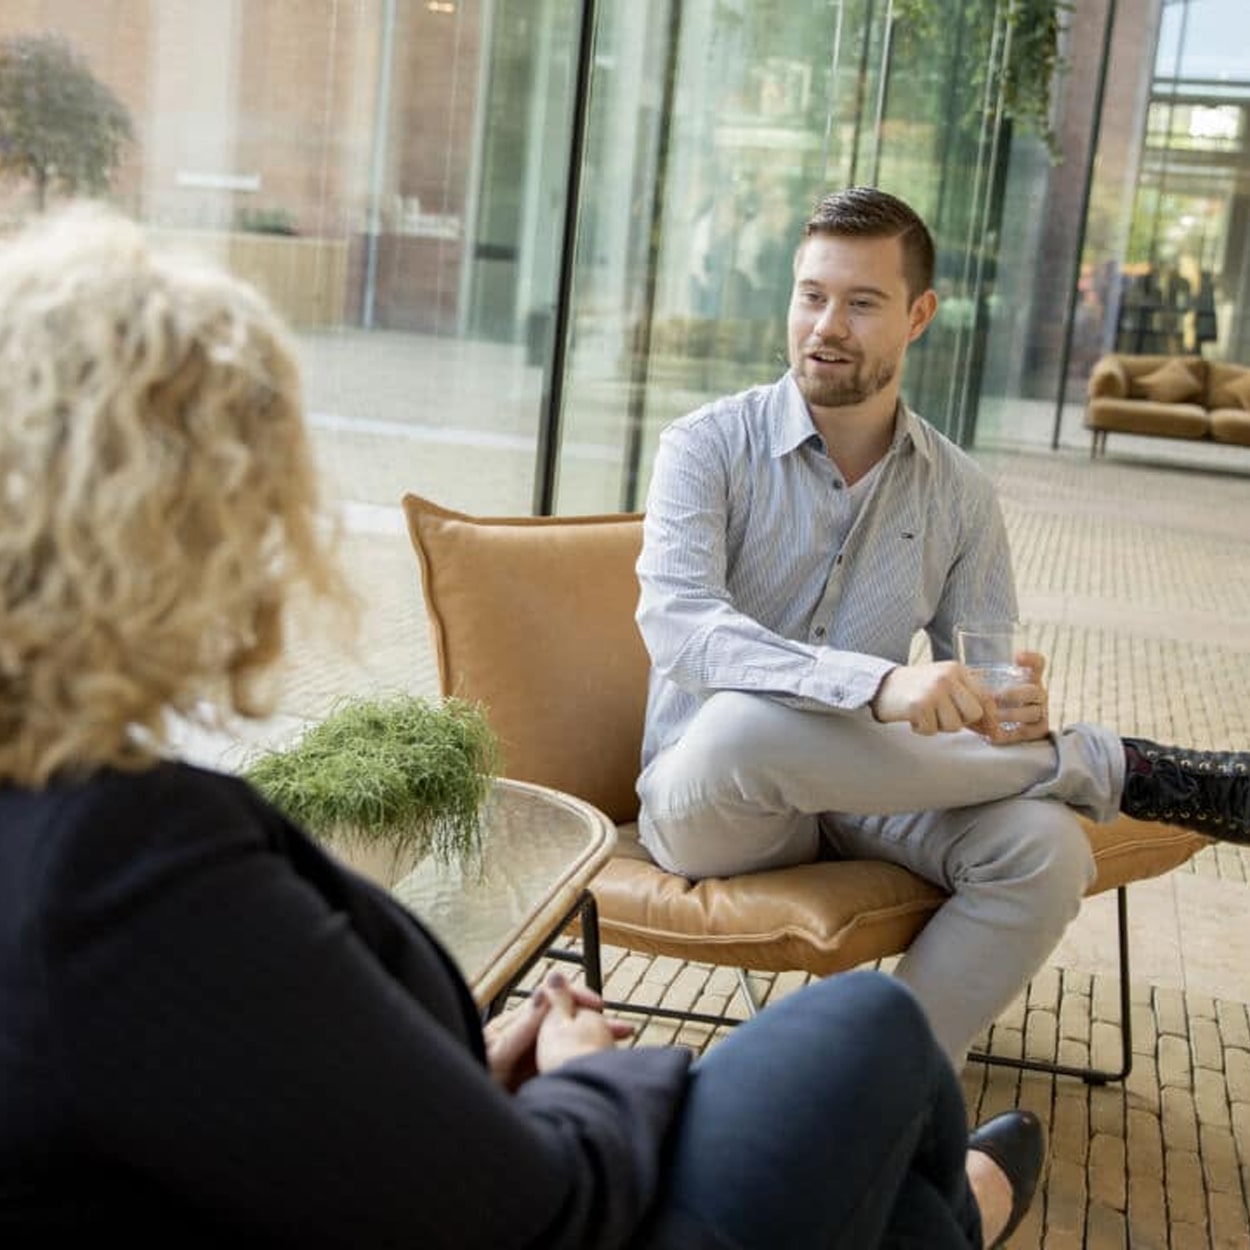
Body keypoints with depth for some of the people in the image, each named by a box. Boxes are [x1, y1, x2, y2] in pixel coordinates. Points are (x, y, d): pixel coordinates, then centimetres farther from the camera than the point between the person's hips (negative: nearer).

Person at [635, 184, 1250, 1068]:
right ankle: (1114, 766, -20)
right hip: (712, 798, -2)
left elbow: (980, 687, 8)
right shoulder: (710, 448, -6)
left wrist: (1017, 710, -20)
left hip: (865, 796, 3)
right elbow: (678, 623, -23)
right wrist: (880, 685, -38)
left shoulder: (961, 496, 5)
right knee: (745, 720, -37)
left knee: (1045, 847, -26)